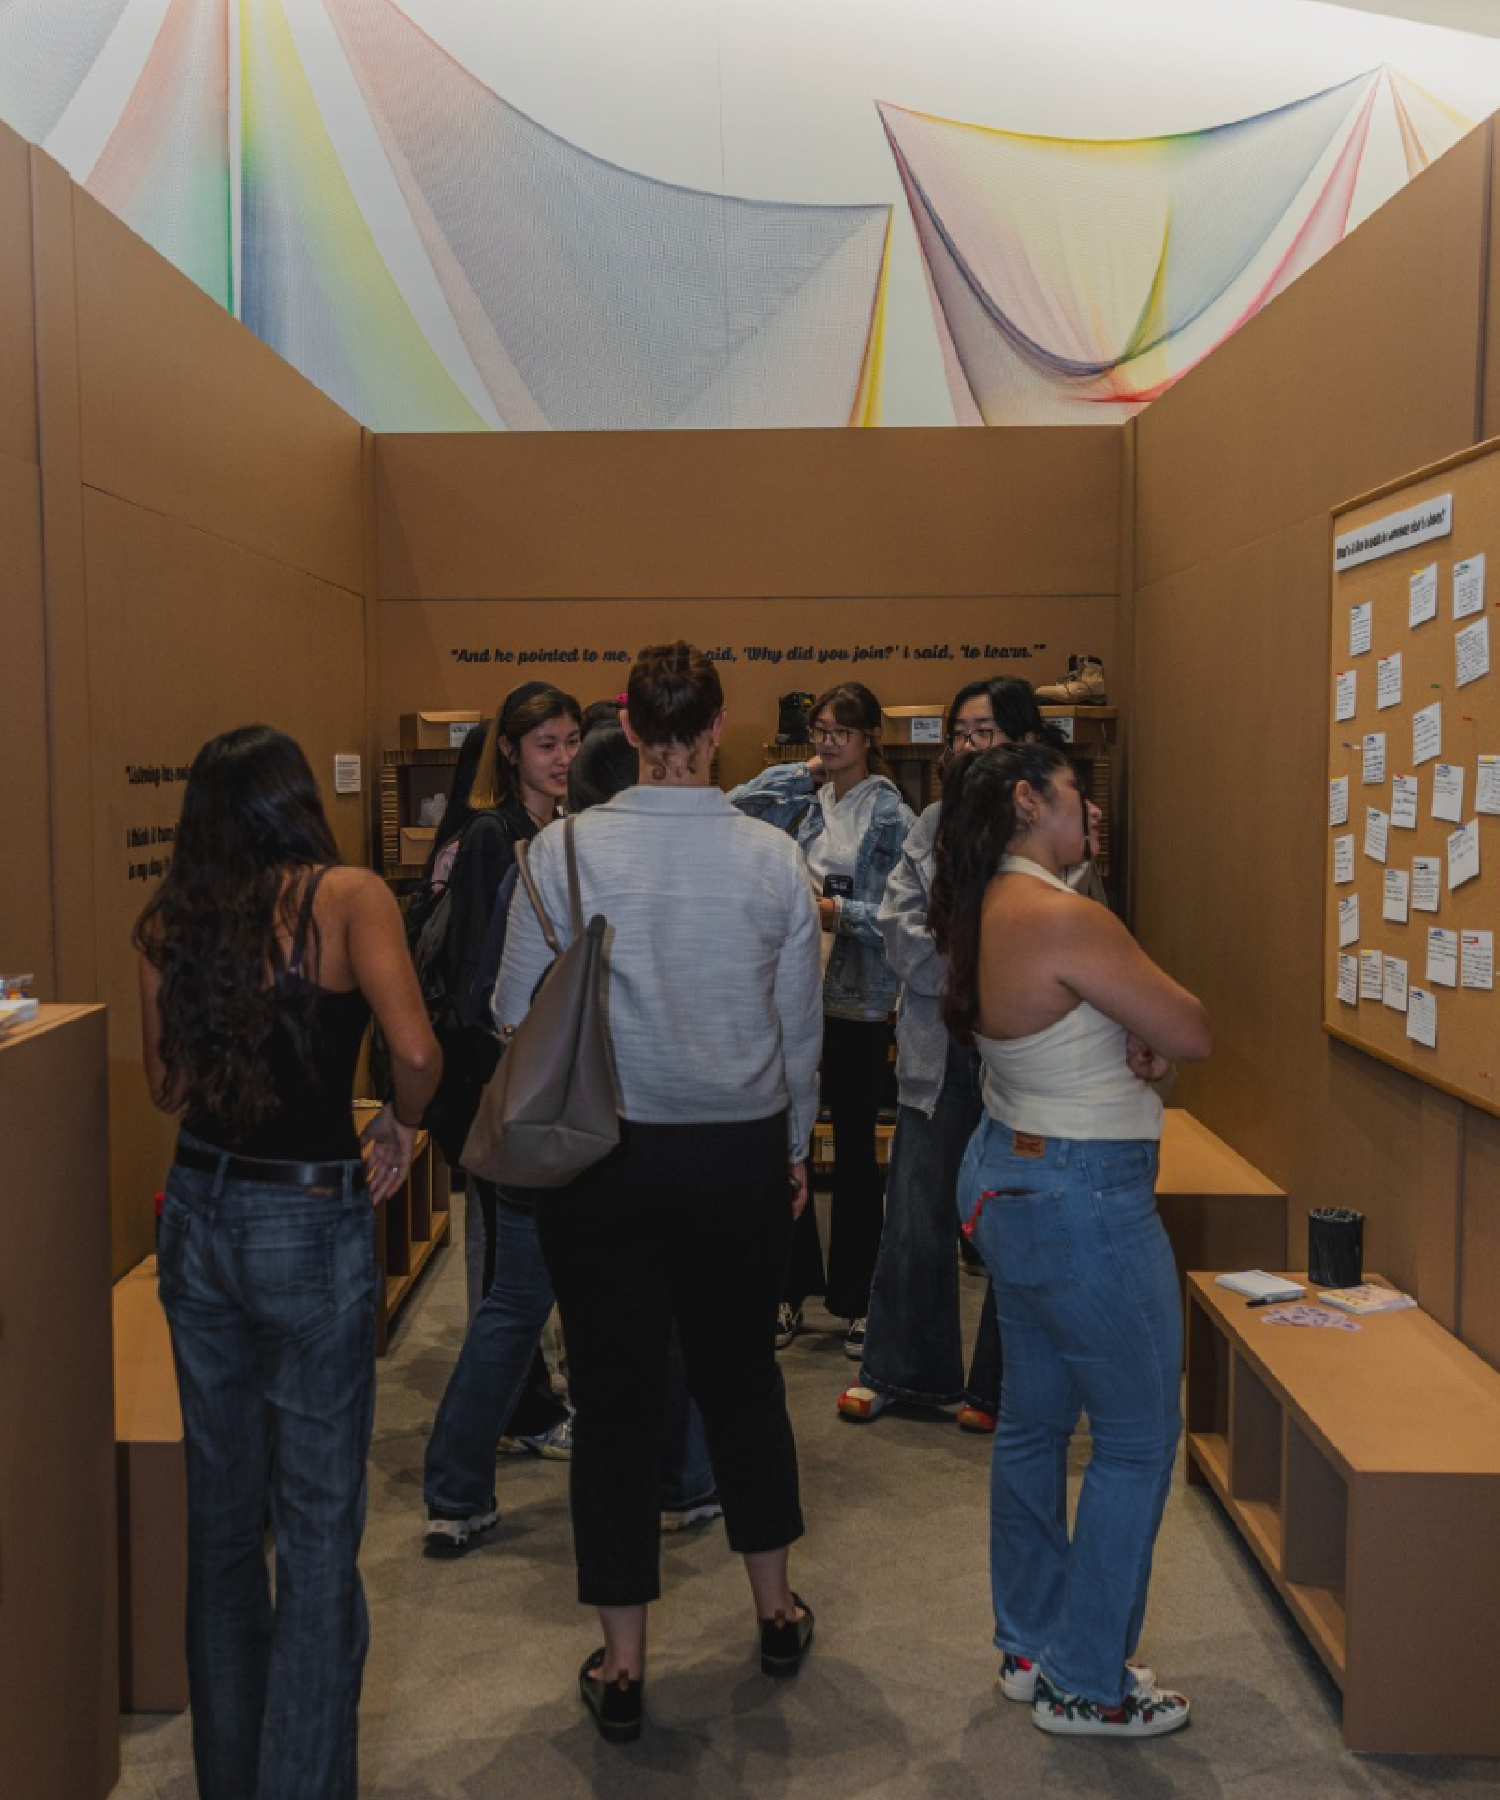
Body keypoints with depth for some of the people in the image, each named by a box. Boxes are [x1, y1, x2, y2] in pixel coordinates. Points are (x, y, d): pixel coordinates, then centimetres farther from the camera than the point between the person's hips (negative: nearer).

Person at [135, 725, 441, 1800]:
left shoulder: (172, 919, 1)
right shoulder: (346, 897, -12)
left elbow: (167, 1085, 8)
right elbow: (416, 1051, -23)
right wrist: (403, 1126, -5)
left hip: (199, 1215, 6)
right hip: (312, 1218, -5)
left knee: (221, 1509, 19)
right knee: (319, 1522, 7)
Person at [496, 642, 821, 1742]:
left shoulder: (565, 850, -11)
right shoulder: (774, 857, -6)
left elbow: (517, 1012, -4)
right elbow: (801, 1026, 2)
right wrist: (795, 1144, 16)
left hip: (605, 1157, -2)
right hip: (744, 1152, 2)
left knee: (617, 1395, 9)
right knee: (742, 1372, 20)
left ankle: (622, 1665, 21)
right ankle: (778, 1611, 36)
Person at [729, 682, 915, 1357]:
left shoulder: (891, 815, -5)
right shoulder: (805, 800, 8)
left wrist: (842, 912, -18)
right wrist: (801, 772, -1)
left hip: (859, 1000, -4)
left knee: (854, 1148, 7)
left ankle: (855, 1300, 19)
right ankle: (792, 1286, 23)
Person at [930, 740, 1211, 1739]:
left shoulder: (990, 913, 5)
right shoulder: (1064, 919, -23)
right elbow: (1195, 1034, -17)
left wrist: (1138, 1032, -9)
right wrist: (1153, 1022, 2)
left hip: (1009, 1177, 10)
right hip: (1085, 1200, -10)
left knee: (1033, 1421, 18)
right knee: (1140, 1438, 4)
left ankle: (1031, 1647, 32)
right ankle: (1086, 1684, 16)